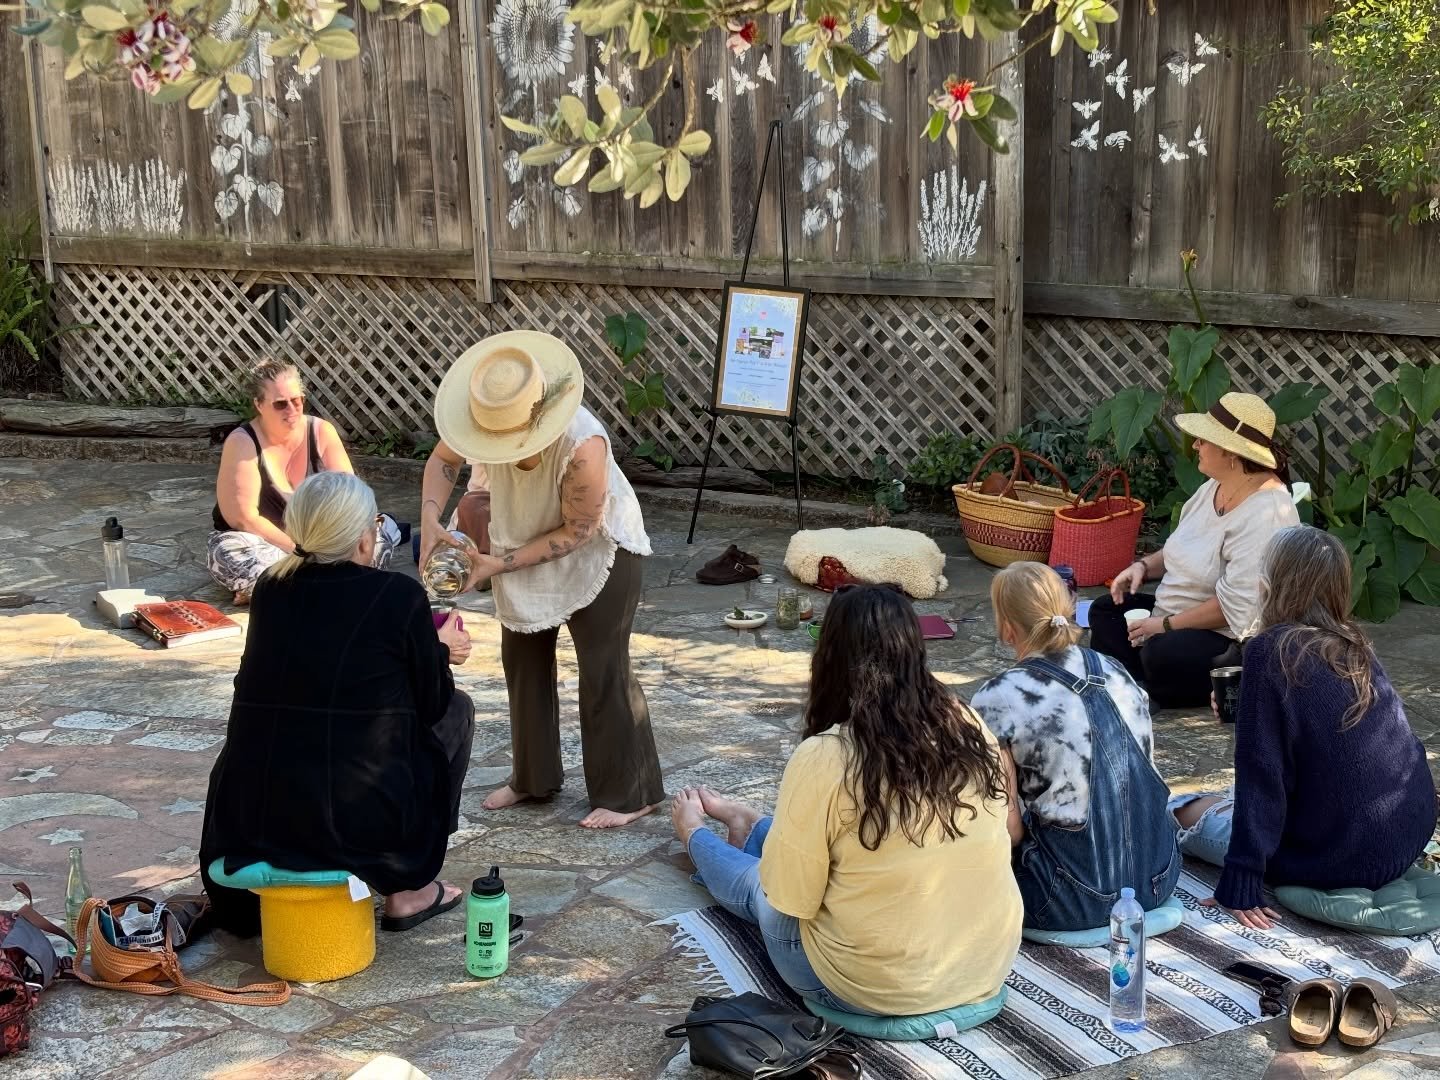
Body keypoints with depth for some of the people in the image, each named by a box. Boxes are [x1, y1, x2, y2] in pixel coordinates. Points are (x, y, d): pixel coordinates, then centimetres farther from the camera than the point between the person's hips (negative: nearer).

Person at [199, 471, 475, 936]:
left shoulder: (270, 589, 6)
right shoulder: (400, 596, -9)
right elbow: (431, 705, 3)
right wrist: (440, 651, 24)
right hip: (362, 822, -5)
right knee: (456, 709, 20)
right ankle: (408, 891, 21)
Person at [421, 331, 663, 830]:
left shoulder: (583, 446, -40)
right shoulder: (487, 415, -25)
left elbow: (577, 531, -28)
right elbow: (444, 459, -5)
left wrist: (500, 564, -30)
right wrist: (430, 520, -22)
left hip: (598, 550, -6)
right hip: (524, 543, 6)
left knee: (602, 670, -3)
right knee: (522, 658, 14)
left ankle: (628, 794, 9)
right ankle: (534, 778, 30)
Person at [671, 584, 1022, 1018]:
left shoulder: (824, 759, -23)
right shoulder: (971, 728, -7)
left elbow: (791, 897, -15)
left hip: (874, 988, -5)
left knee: (754, 880, 26)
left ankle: (696, 837, 58)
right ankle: (753, 826, 61)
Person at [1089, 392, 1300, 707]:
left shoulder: (1266, 513, -24)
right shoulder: (1215, 487, 6)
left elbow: (1236, 606, -29)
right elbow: (1183, 551, 23)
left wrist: (1165, 625, -21)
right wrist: (1144, 566, 3)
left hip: (1233, 642, -11)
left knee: (1163, 653, -36)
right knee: (1105, 612, 10)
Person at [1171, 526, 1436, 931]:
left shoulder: (1270, 651, -15)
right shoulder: (1356, 648, 5)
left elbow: (1260, 772, -17)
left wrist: (1241, 885, -13)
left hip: (1339, 856, -7)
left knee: (1179, 811, 12)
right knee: (1226, 801, 30)